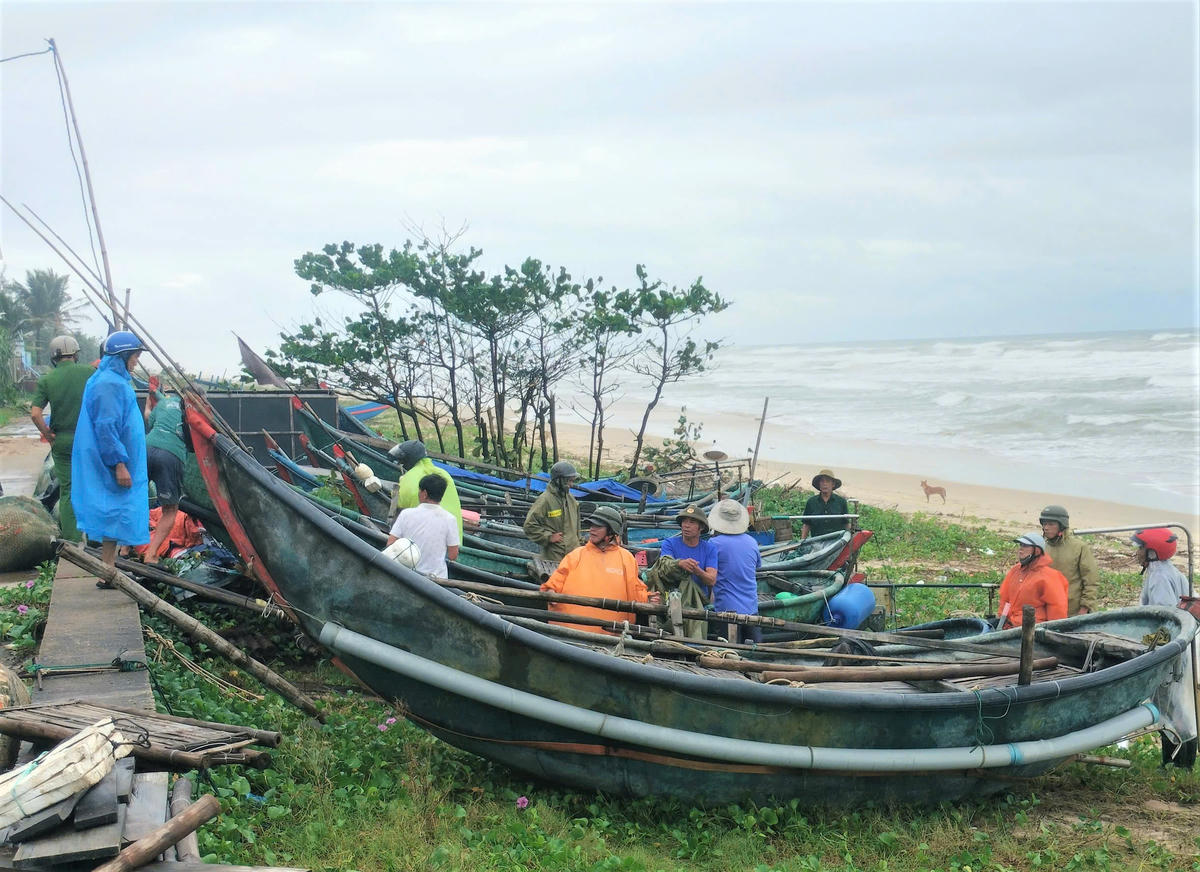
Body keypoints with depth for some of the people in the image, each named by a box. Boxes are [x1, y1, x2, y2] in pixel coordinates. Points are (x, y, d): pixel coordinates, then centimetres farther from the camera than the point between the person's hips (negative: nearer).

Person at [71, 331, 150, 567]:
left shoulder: (112, 380, 16)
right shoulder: (109, 383, -17)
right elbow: (106, 428, -22)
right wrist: (119, 464, -22)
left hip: (112, 465, 10)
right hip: (113, 466, -10)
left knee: (114, 515, 13)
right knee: (116, 514, -7)